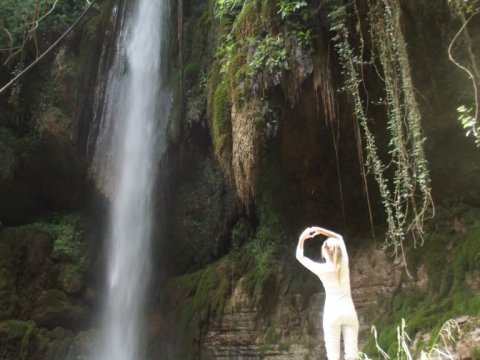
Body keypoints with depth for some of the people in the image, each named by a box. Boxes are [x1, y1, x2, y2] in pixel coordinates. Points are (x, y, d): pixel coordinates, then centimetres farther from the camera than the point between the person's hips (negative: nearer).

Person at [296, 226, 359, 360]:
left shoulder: (322, 269, -10)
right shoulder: (344, 263, -1)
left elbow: (299, 256, 4)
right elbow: (339, 237, 13)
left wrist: (302, 239, 1)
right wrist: (321, 231, 5)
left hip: (332, 314, -3)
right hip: (349, 312, 3)